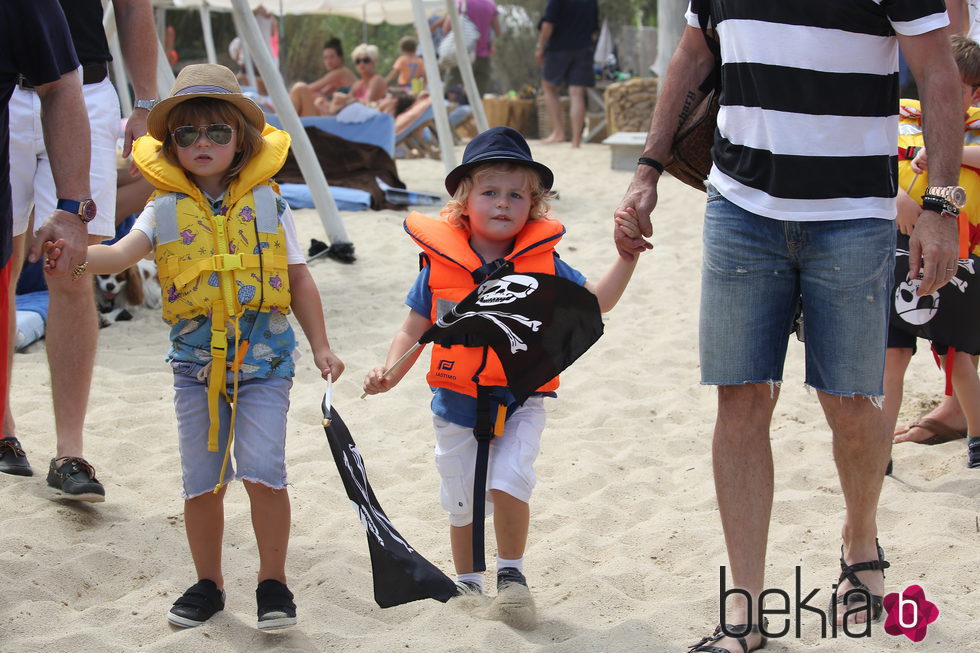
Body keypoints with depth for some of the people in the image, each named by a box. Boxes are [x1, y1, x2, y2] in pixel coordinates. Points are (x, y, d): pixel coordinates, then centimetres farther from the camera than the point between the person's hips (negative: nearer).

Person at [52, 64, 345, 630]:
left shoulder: (266, 203, 2)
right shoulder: (168, 209, 2)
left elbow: (298, 279, 8)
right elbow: (121, 254, -14)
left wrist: (321, 347, 6)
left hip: (264, 355, -2)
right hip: (196, 360, 2)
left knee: (263, 470, -11)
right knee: (202, 480, 8)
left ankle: (273, 581, 7)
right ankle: (209, 584, 26)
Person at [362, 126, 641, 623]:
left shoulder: (542, 263, -4)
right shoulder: (441, 265, -5)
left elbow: (596, 301, 0)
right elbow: (414, 329, 2)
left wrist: (627, 256, -11)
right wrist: (389, 371, -13)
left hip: (521, 400, -1)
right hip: (458, 401, 1)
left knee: (509, 482, -20)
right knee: (462, 501, 13)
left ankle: (511, 573, 5)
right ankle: (466, 582, 36)